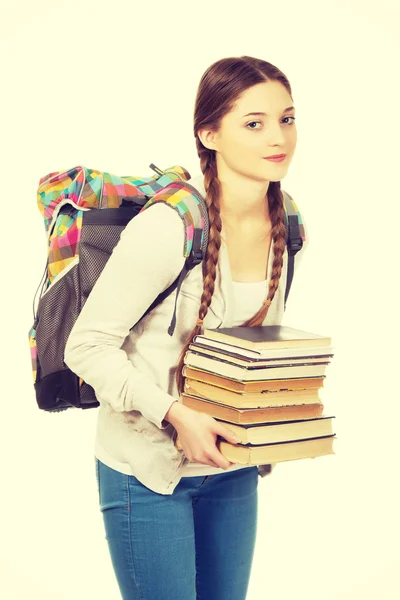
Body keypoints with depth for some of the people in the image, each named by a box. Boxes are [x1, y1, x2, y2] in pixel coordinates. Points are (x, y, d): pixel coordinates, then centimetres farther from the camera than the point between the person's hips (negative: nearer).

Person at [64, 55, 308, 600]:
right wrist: (175, 414, -25)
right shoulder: (165, 227, -23)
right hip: (148, 469, -6)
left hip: (232, 469, 7)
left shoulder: (284, 223, -1)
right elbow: (87, 347, -18)